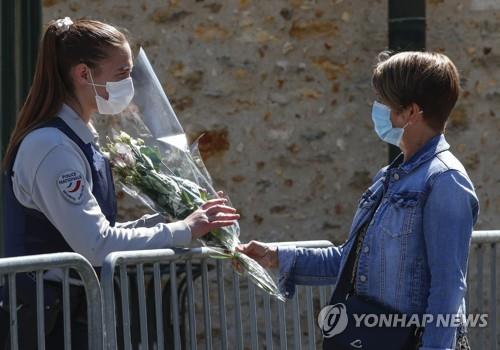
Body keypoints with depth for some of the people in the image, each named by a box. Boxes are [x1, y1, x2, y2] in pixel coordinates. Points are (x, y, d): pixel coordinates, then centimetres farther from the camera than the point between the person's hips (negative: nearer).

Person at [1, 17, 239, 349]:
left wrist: (167, 218, 2)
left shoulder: (80, 140, 12)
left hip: (75, 313, 9)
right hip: (49, 320, -9)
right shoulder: (52, 147, -17)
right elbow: (96, 245, -23)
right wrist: (183, 231, -17)